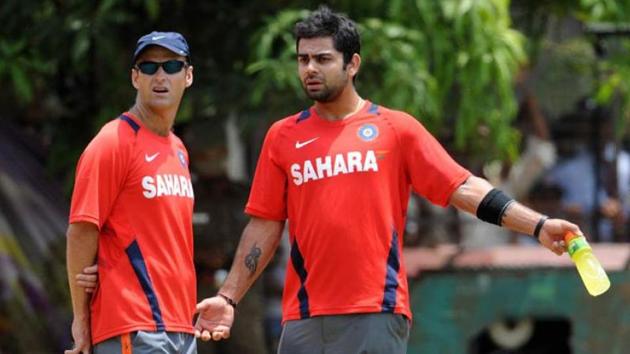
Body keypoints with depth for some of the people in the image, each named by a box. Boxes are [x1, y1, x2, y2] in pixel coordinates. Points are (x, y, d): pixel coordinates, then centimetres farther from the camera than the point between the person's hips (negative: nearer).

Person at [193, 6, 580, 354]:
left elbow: (462, 188, 0)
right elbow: (265, 225, 12)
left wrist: (538, 225, -10)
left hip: (377, 315, -3)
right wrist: (229, 297, 5)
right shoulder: (283, 137, 11)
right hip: (305, 321, 3)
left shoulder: (396, 128, 5)